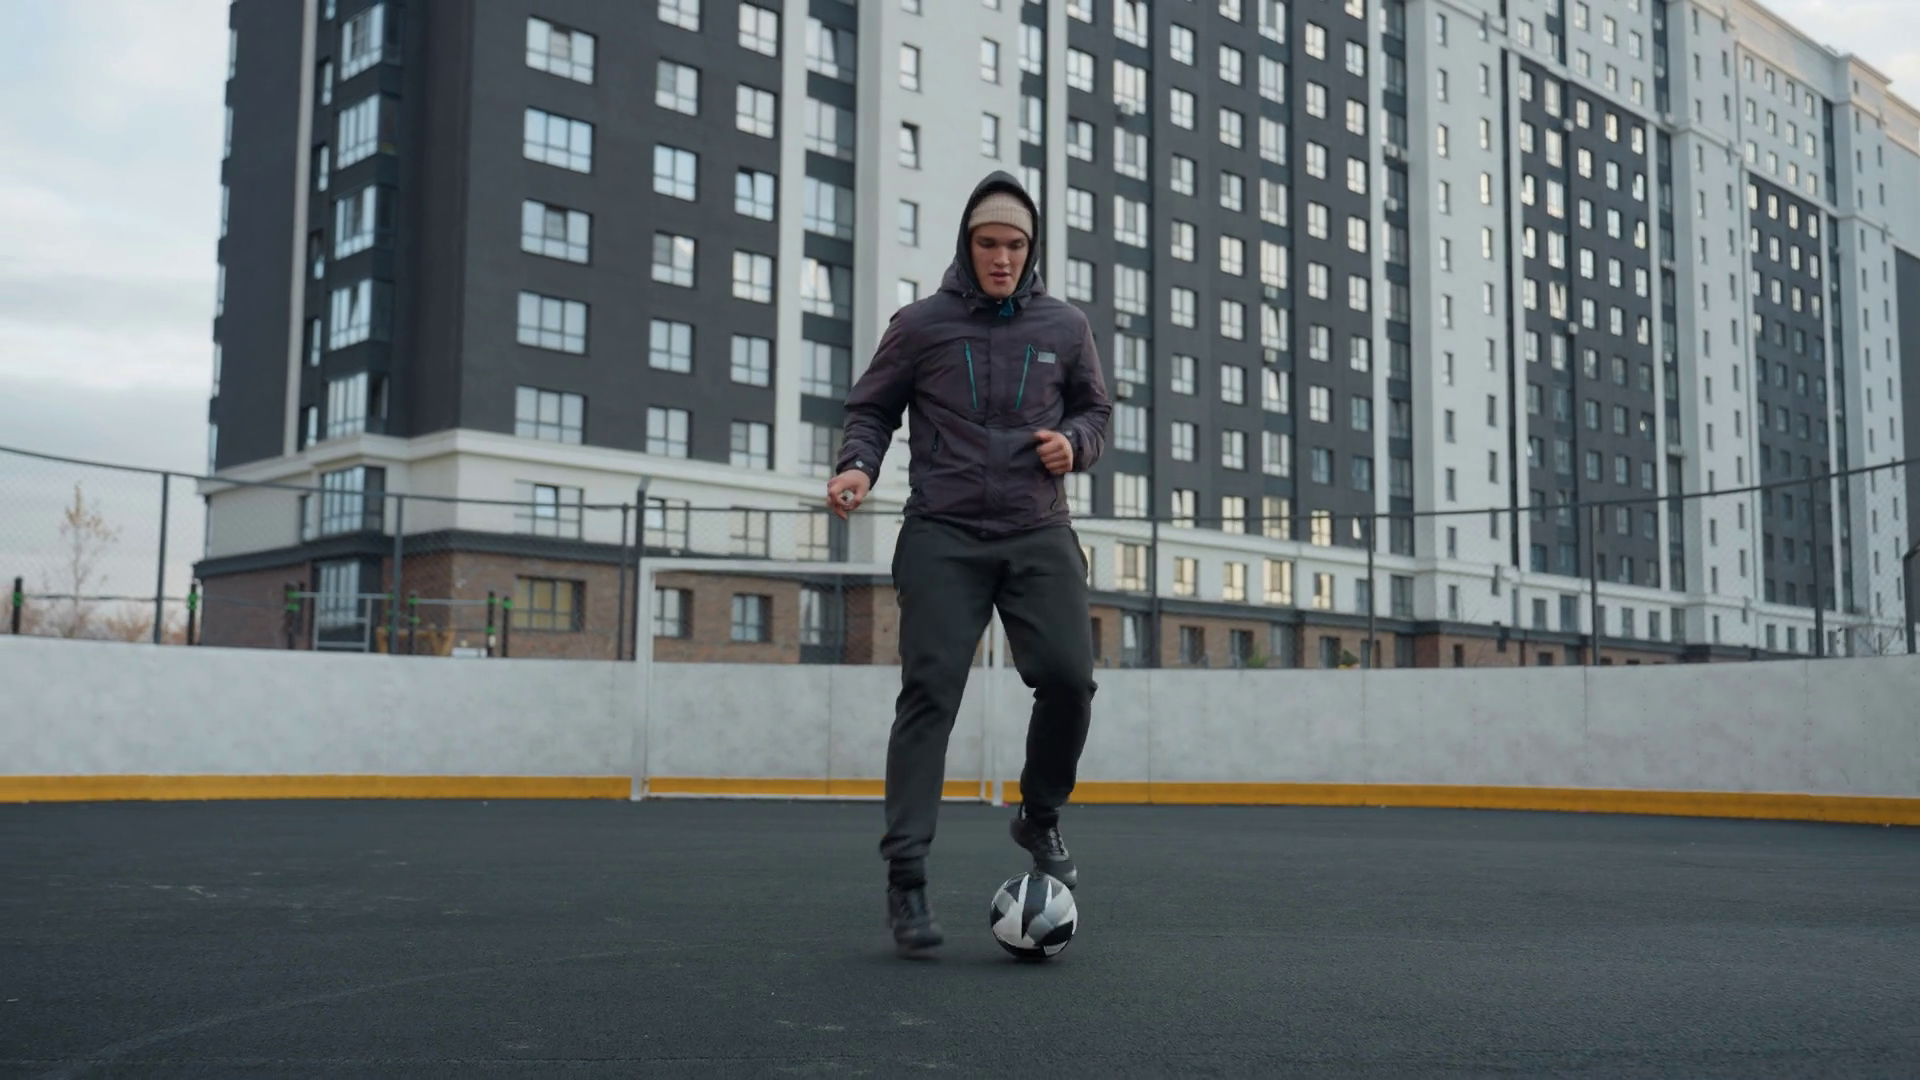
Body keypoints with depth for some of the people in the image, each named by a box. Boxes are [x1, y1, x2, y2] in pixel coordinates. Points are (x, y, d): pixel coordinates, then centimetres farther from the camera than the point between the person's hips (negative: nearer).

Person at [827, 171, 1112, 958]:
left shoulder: (1065, 328, 10)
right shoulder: (920, 324, 5)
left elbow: (1094, 409, 20)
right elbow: (872, 408, 11)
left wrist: (1074, 441, -3)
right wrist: (858, 466, -9)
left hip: (1038, 536, 2)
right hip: (943, 537, -2)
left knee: (1068, 679, -12)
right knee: (930, 693, -8)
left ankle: (1040, 820, 16)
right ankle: (906, 877, -6)